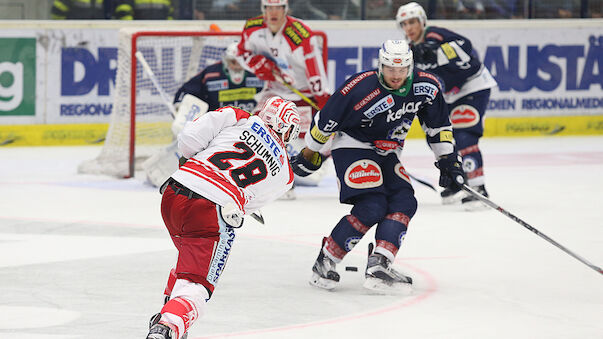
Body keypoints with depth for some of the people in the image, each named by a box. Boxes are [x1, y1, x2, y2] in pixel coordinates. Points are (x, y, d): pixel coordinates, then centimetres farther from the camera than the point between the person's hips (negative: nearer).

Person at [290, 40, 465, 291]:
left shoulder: (426, 87, -10)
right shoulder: (360, 89, -27)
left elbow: (438, 125, 8)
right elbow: (326, 121, -15)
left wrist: (447, 160, 6)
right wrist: (309, 155, -4)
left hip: (387, 154, 7)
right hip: (352, 146, -7)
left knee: (404, 203, -12)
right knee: (371, 207, -22)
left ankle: (378, 266, -20)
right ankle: (324, 263, -12)